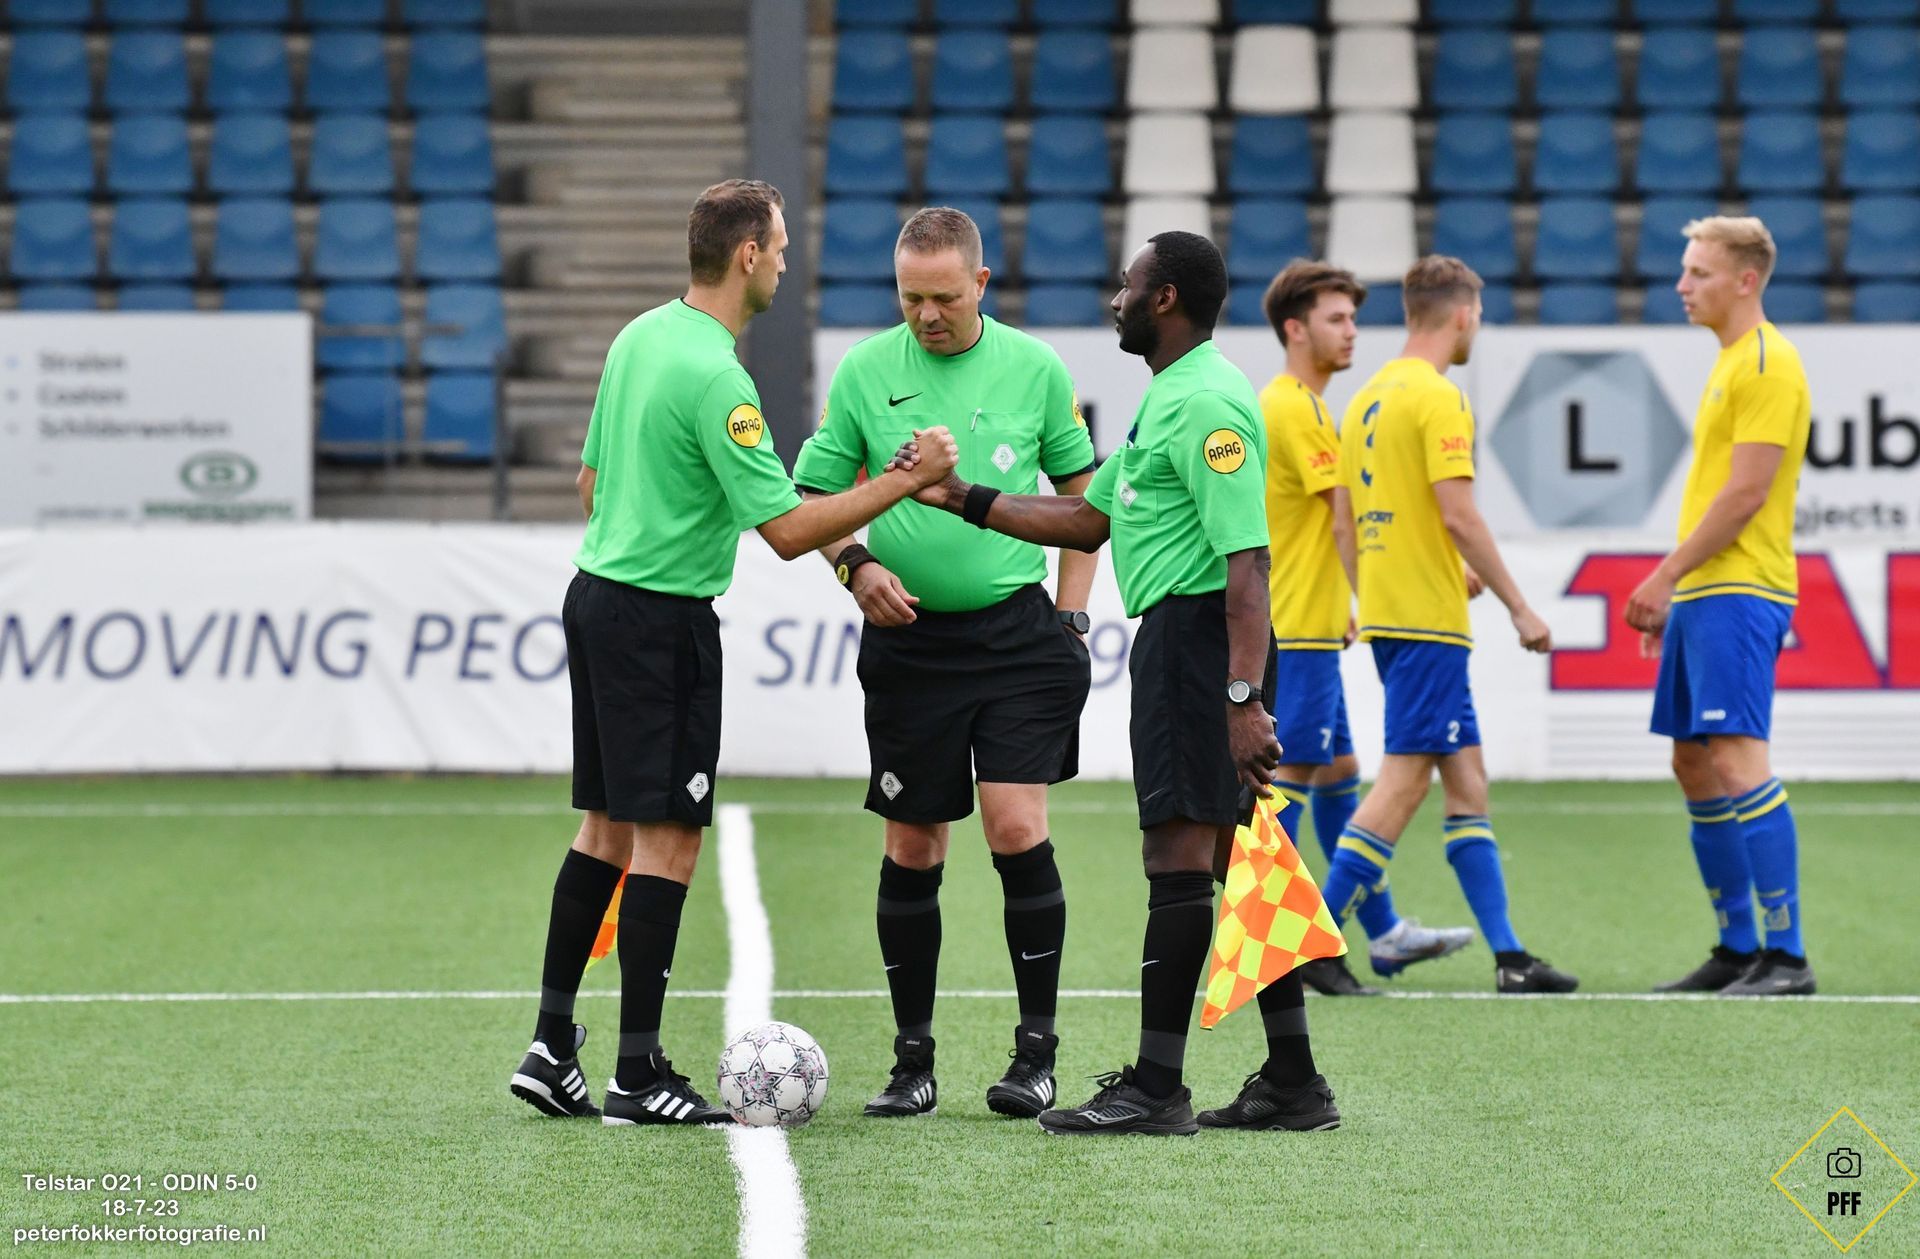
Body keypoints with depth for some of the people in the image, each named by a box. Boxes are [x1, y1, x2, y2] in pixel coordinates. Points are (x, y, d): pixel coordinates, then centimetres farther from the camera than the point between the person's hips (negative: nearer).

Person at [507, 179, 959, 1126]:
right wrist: (905, 481, -16)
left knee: (606, 827, 13)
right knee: (666, 836, -5)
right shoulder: (716, 379, -20)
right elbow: (786, 531, -21)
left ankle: (552, 1047, 12)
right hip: (663, 620, -9)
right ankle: (638, 1075, -4)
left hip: (597, 592, 9)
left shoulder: (640, 336, 8)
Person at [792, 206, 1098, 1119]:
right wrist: (855, 564, -11)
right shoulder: (863, 372, 1)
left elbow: (1082, 491, 10)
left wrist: (1070, 615, 4)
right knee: (911, 852, 3)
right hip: (908, 638, 1)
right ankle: (913, 1062, 12)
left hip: (1017, 630, -1)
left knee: (1018, 830, -12)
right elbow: (812, 497, 7)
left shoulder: (1034, 368, 1)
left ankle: (1036, 1052, -1)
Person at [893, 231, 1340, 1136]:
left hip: (1193, 634, -11)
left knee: (1177, 856, -9)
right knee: (1238, 856, 10)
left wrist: (1244, 697, -28)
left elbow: (1246, 558, -22)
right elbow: (1090, 519, 26)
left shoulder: (1207, 404, -15)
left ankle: (1155, 1088, -8)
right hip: (1183, 632, 11)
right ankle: (1291, 1080, 12)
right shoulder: (1167, 398, 19)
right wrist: (961, 499, 22)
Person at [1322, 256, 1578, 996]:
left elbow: (1345, 514, 18)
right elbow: (1459, 515, -18)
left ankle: (1508, 955, 10)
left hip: (1385, 612, 9)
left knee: (1466, 778, 10)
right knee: (1404, 781, -8)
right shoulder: (1438, 398, -12)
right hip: (1429, 622, -9)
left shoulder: (1369, 398, 15)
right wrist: (1518, 607, -12)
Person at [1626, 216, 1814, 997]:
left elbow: (1745, 493, -18)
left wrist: (1666, 576, -15)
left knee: (1737, 760, -16)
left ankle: (1786, 955, -16)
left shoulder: (1768, 365, -12)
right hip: (1703, 593, 10)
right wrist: (1673, 592, 20)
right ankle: (1737, 948, 15)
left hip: (1739, 592, -10)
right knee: (1694, 766, 10)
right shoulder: (1729, 363, 19)